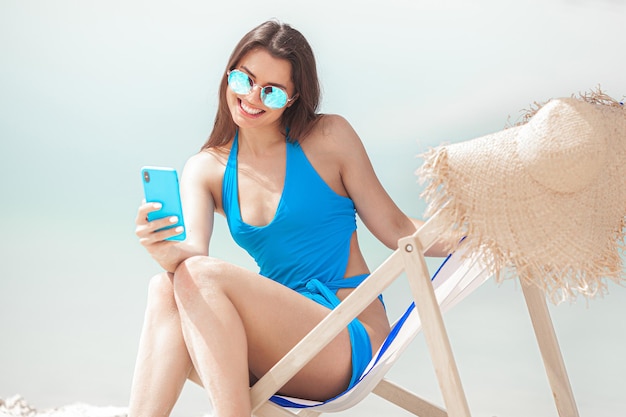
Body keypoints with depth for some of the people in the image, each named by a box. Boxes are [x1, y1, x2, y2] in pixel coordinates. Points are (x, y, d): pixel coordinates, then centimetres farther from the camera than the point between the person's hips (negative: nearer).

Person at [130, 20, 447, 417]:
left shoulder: (328, 137, -1)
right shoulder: (205, 169, 9)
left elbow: (395, 229, 2)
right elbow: (194, 248, -6)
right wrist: (169, 251, -29)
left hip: (349, 336, -4)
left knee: (203, 276, -24)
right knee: (166, 288, -23)